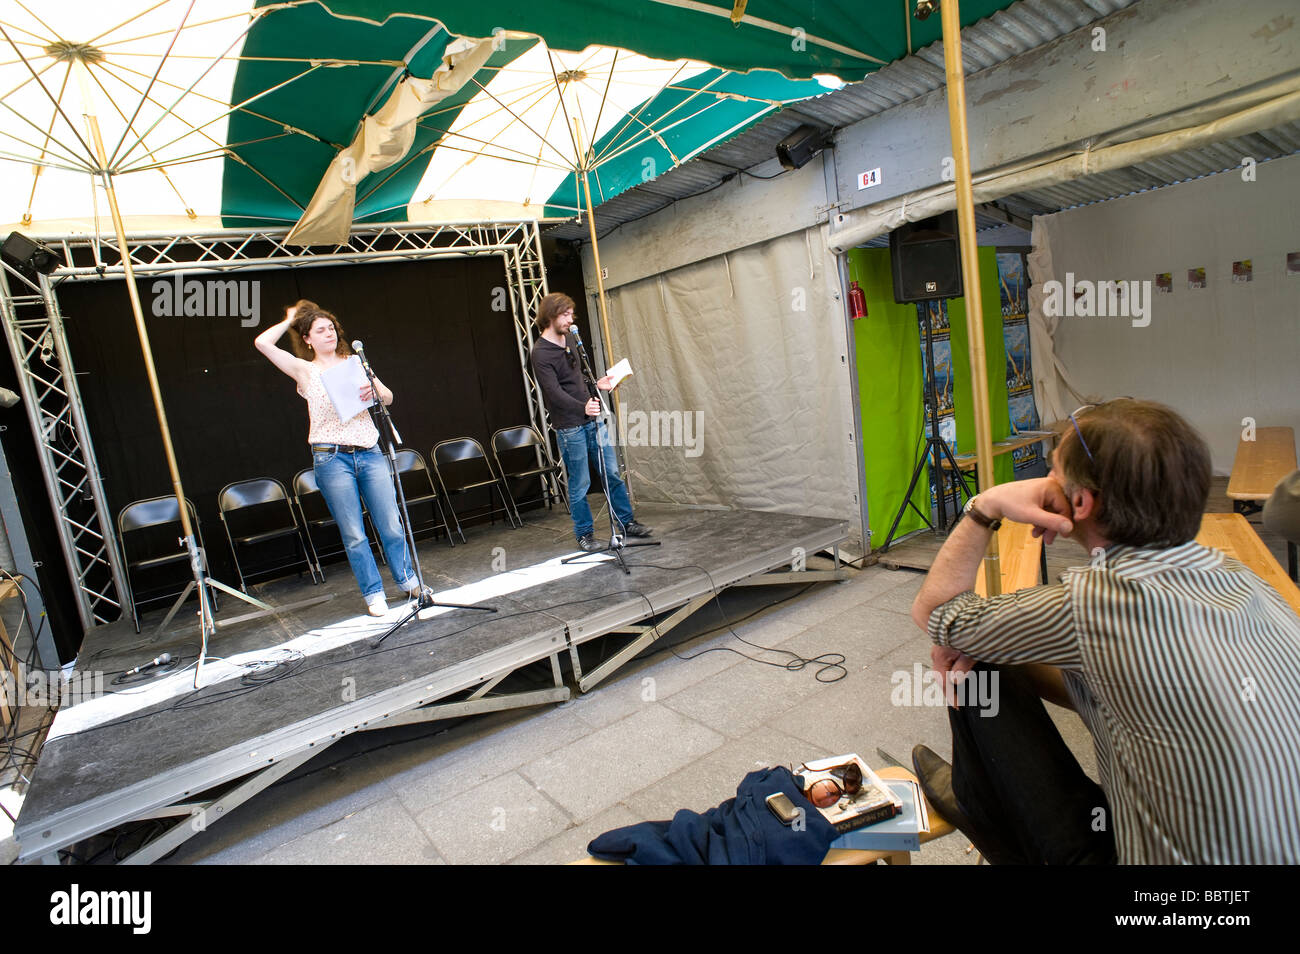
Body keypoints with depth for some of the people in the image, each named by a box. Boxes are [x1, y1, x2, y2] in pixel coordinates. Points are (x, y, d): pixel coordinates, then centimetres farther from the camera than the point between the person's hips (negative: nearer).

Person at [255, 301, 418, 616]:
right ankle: (373, 593, 15)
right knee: (354, 535, 2)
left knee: (391, 524, 3)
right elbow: (263, 343, -4)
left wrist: (374, 391, -14)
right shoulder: (305, 371, 6)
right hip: (332, 459, -2)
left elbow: (388, 397, 9)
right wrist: (291, 320, 10)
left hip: (369, 453, 2)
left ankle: (409, 581, 20)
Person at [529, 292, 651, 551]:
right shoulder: (540, 354, -14)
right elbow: (555, 393, -24)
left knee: (613, 474, 10)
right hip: (570, 427, -7)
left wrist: (596, 384, 17)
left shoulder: (568, 340, 12)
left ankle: (627, 523, 21)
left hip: (593, 419, 8)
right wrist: (582, 407, -38)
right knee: (579, 485, 1)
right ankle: (584, 534, 16)